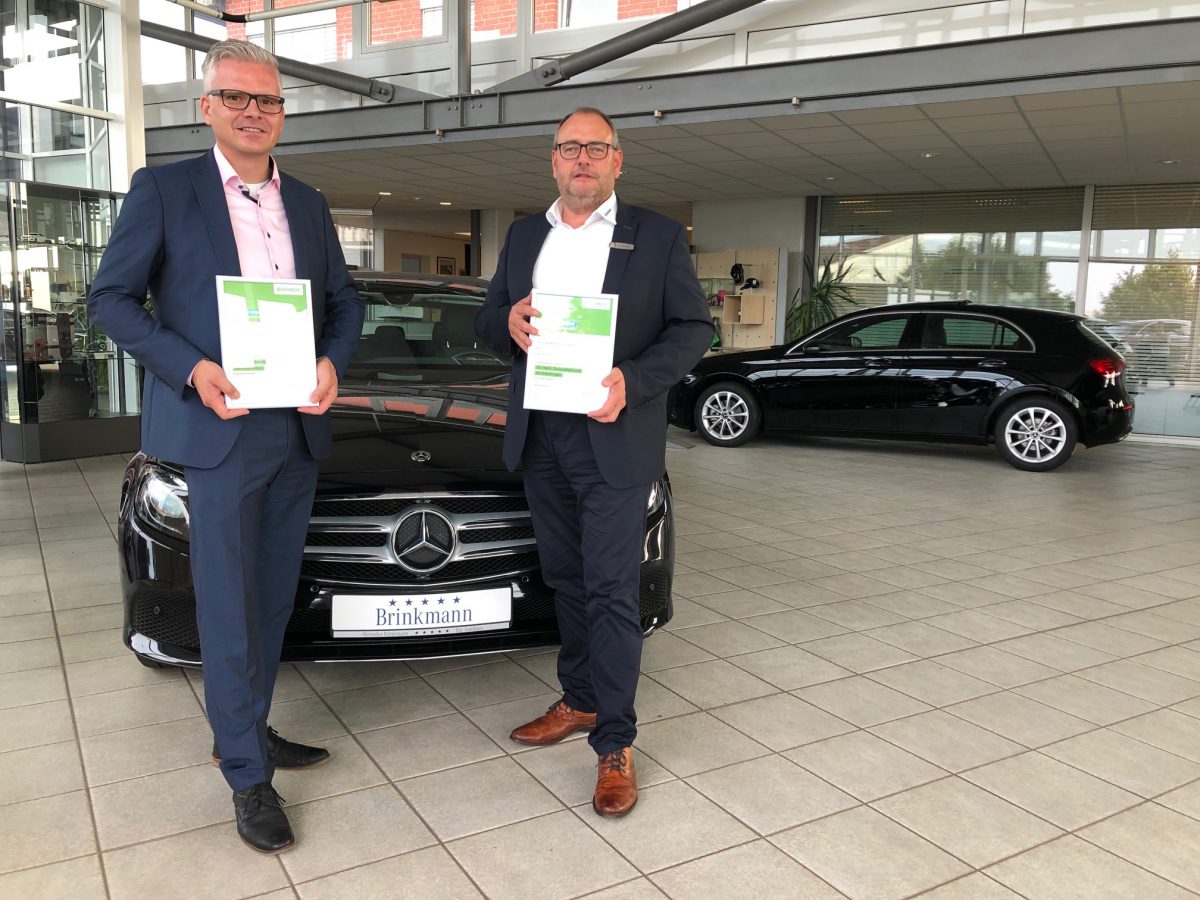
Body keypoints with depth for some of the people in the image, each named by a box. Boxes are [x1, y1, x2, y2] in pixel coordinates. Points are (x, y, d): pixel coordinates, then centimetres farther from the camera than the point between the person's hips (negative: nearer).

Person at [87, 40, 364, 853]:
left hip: (298, 432, 5)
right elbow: (111, 298, -2)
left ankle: (246, 729, 32)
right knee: (228, 609, 0)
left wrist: (332, 363, -5)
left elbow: (345, 300, 16)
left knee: (274, 599, 14)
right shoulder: (163, 190, -1)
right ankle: (248, 777, 12)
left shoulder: (308, 204, 13)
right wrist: (191, 369, -16)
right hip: (219, 431, -5)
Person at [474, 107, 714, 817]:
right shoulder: (524, 236, 15)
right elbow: (486, 320, 16)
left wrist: (632, 380, -19)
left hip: (614, 439, -5)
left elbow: (694, 327, -3)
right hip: (539, 438, 5)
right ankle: (580, 701, 32)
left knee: (612, 592, -4)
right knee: (566, 579, 16)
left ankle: (615, 743, 7)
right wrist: (507, 321, -9)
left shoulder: (658, 236, 1)